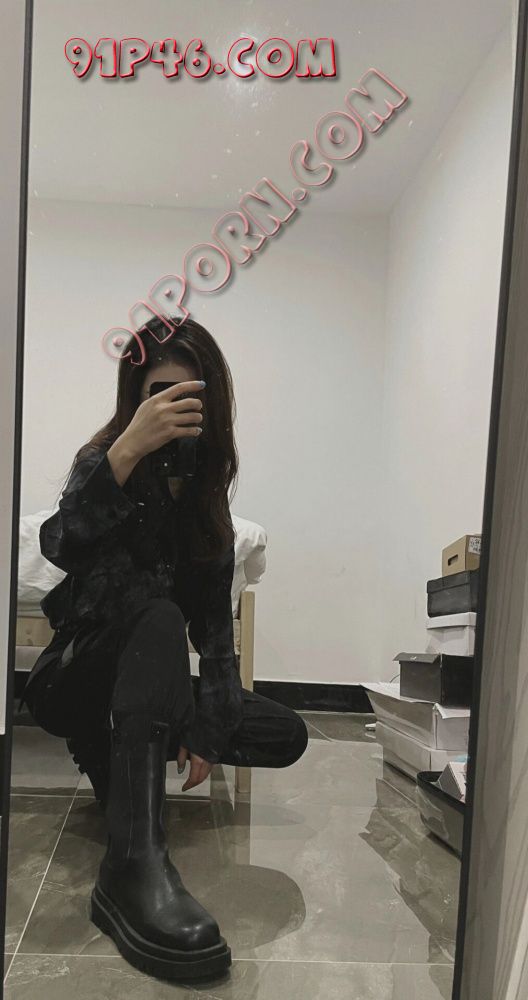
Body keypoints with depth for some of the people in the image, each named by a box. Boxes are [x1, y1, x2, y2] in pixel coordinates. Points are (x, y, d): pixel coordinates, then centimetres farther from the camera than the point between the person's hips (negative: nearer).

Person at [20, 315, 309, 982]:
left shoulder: (205, 491, 3)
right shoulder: (101, 459, -10)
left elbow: (215, 620, 1)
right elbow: (60, 547, -33)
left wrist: (208, 728, -7)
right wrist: (126, 451, -44)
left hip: (151, 683, 6)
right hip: (73, 678, -5)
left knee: (287, 735, -10)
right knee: (155, 613, -37)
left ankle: (112, 753, 2)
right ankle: (134, 863, -49)